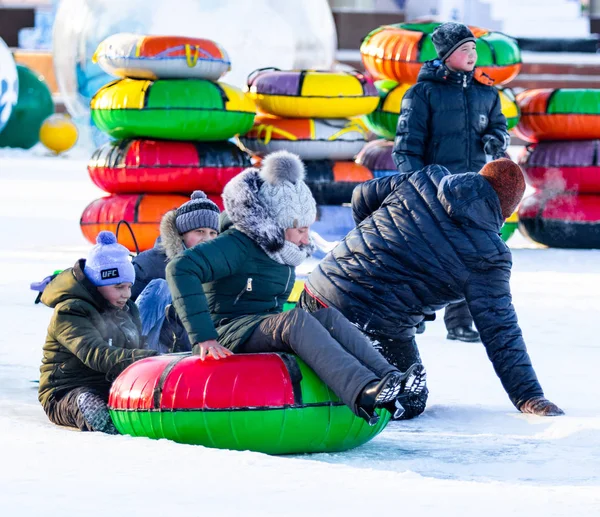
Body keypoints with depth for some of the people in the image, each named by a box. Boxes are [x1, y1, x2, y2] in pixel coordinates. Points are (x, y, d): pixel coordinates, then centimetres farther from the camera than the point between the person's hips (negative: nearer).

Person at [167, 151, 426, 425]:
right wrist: (202, 337, -31)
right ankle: (362, 393, -54)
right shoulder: (236, 246, -13)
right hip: (228, 335, -8)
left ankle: (387, 378, -36)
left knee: (328, 315, -19)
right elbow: (180, 269, -27)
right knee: (296, 320, -35)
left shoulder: (279, 251, 15)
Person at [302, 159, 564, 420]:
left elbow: (362, 197, 20)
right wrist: (529, 396, 0)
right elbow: (500, 333, -7)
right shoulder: (489, 257, -9)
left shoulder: (418, 182, 4)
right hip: (374, 327, -6)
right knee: (410, 403, 14)